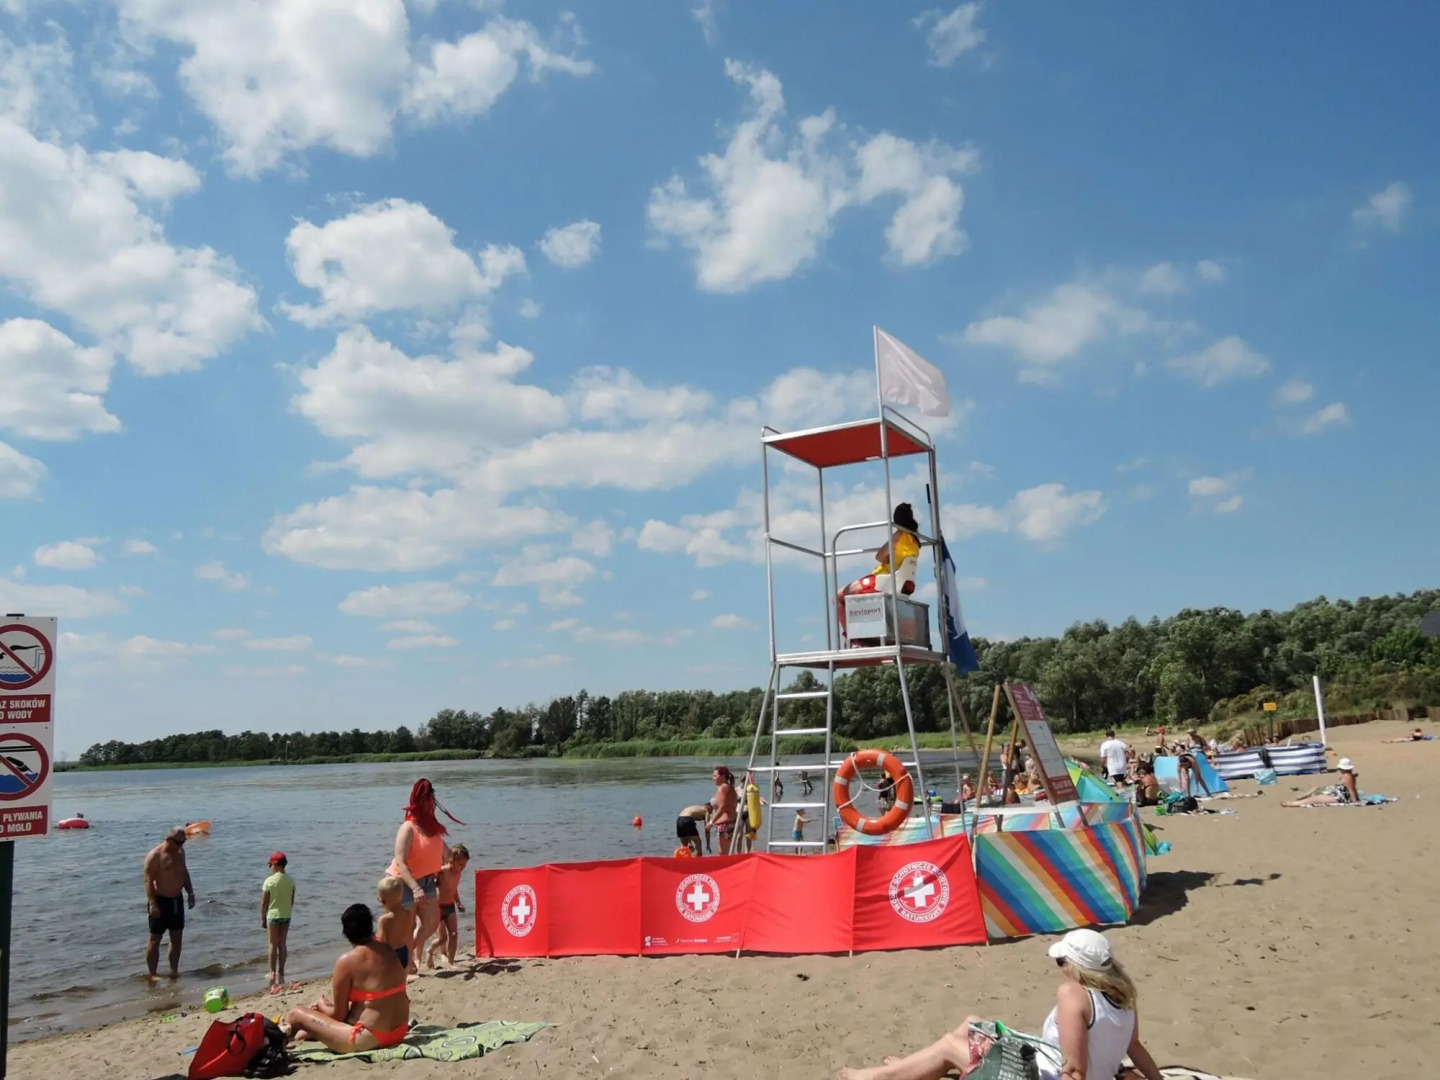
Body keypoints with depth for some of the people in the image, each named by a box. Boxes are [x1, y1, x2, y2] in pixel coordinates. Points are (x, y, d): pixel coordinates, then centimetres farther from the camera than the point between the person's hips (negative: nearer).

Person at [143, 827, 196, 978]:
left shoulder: (180, 852, 8)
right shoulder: (155, 856, -16)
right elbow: (149, 880, -19)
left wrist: (190, 893, 15)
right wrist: (152, 904, -25)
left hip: (176, 900, 8)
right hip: (160, 901, -8)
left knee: (177, 937, 12)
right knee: (155, 939, 0)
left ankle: (174, 970, 22)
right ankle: (152, 974, 6)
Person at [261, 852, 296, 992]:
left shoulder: (270, 881, -13)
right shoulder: (290, 881, 0)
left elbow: (264, 902, -9)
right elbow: (292, 901, 6)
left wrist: (263, 919, 1)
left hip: (273, 915, -4)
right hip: (286, 916, 4)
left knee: (273, 944, 5)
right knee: (283, 944, 10)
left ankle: (273, 973, 7)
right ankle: (280, 973, 16)